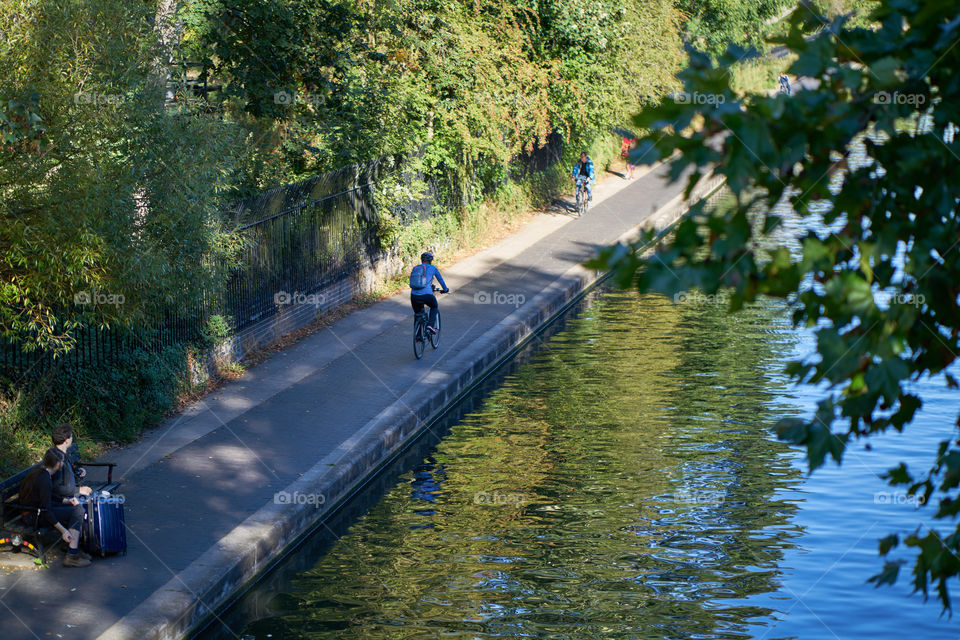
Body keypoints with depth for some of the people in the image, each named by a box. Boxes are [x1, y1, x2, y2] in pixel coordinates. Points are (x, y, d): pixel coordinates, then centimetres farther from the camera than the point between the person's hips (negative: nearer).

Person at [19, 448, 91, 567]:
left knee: (76, 507, 10)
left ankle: (74, 548, 7)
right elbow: (47, 511, -25)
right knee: (77, 511, -15)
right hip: (35, 516, -10)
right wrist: (63, 530, -22)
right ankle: (71, 556, -17)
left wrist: (67, 500, 8)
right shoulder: (44, 479, -25)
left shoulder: (39, 470, 6)